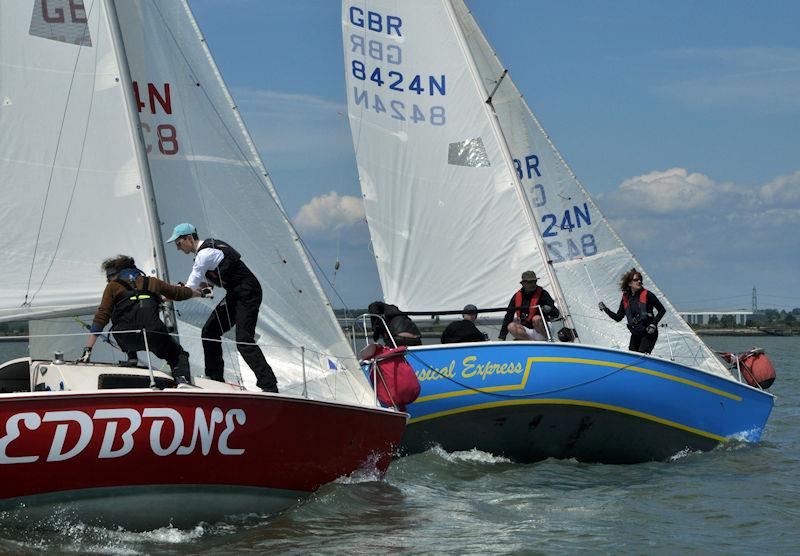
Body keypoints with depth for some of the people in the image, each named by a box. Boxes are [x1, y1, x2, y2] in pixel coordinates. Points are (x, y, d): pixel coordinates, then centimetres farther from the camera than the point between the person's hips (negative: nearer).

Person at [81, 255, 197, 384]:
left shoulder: (113, 286, 16)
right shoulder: (151, 281, 25)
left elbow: (101, 318, 7)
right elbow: (178, 293, 37)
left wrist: (88, 349, 5)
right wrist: (198, 293, 59)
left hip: (127, 339, -1)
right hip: (154, 332, 1)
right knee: (179, 355, 23)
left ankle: (131, 356, 16)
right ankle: (182, 378, -7)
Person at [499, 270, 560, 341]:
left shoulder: (542, 294, -3)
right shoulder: (517, 296, 6)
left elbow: (556, 314, -6)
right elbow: (508, 316, 8)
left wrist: (549, 310, -30)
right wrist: (502, 337, 1)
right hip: (526, 332, 3)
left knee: (536, 318, -32)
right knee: (511, 326, -23)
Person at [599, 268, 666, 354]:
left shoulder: (647, 295, -5)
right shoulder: (625, 298, 7)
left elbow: (662, 310, 0)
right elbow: (618, 318, 11)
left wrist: (653, 324, -11)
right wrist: (605, 309, -1)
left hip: (648, 333, -5)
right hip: (635, 335, 5)